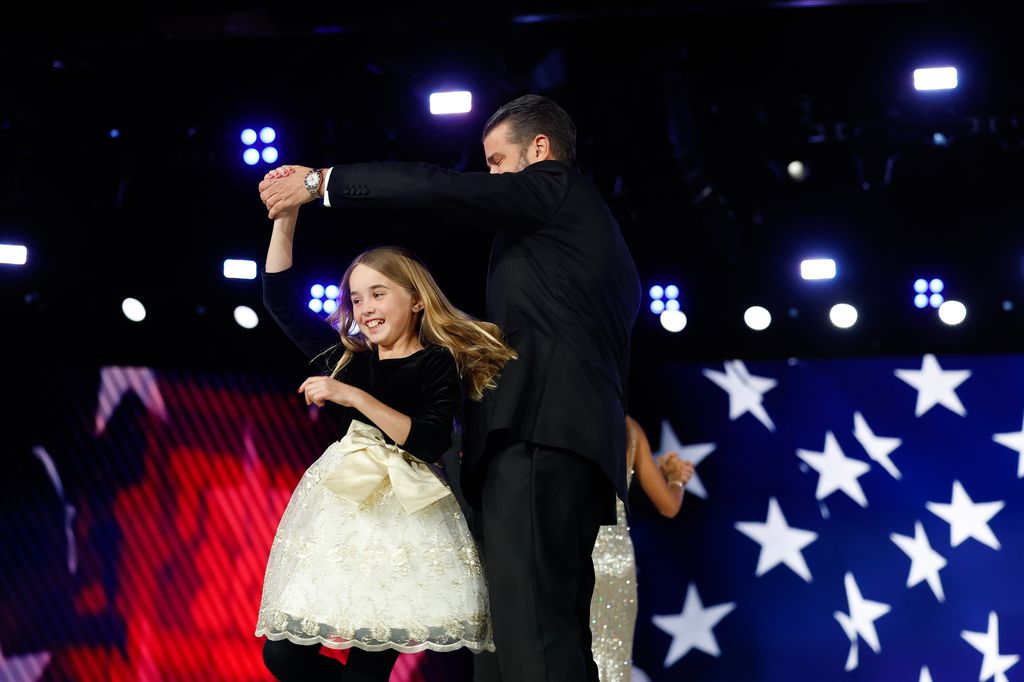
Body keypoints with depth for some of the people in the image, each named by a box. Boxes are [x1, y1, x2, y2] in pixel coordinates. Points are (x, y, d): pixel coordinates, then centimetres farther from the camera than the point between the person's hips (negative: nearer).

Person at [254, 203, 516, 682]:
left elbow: (430, 442, -12)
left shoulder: (438, 363, 1)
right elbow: (281, 300, 17)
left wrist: (355, 397, -17)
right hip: (339, 509, 6)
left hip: (400, 515, -5)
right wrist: (286, 218, 8)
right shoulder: (347, 358, 15)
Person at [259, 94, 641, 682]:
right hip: (584, 450, 10)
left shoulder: (555, 186, 7)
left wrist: (321, 182, 2)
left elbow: (436, 189, -5)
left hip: (535, 438, -10)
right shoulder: (601, 231, 34)